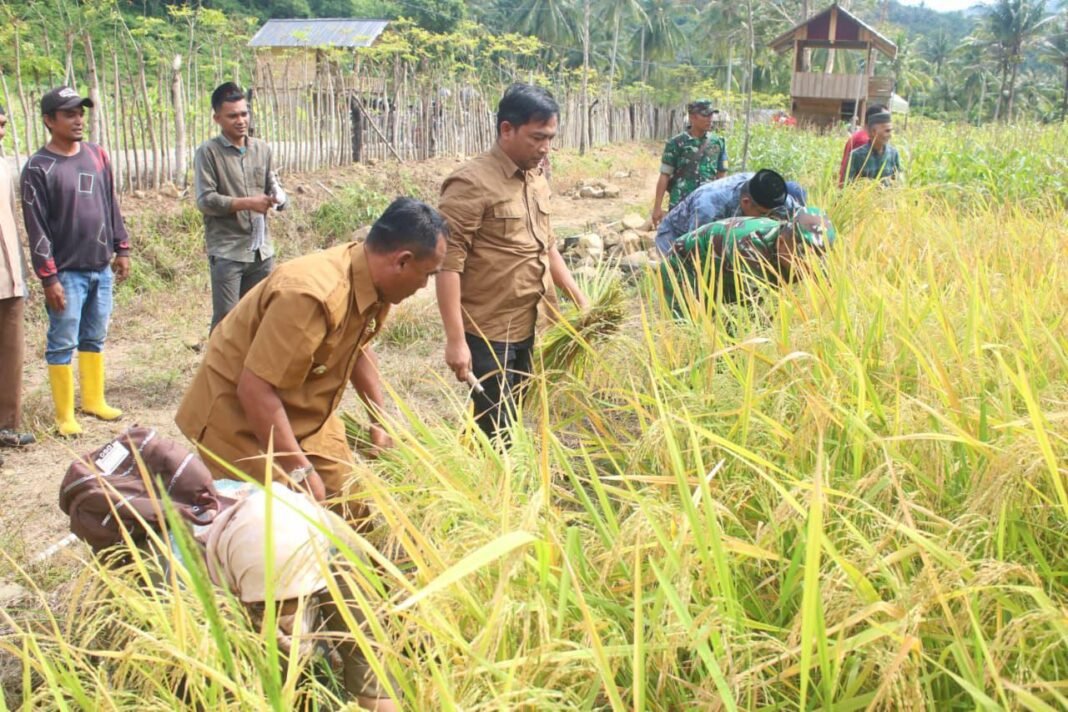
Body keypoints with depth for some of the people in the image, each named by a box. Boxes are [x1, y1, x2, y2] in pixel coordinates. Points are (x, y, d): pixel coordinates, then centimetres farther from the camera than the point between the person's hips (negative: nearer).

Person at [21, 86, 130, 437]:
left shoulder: (97, 156, 7)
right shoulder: (38, 167, -10)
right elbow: (36, 228, -12)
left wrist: (121, 249, 12)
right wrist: (48, 277, -14)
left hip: (101, 268, 5)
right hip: (67, 273, -5)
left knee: (95, 339, 15)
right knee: (62, 345, 1)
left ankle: (94, 400, 28)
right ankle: (65, 415, 10)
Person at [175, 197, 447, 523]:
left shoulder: (371, 286, -7)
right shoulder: (311, 295, -34)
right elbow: (255, 390, -32)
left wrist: (380, 420, 8)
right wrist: (300, 471, -29)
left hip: (303, 415, 8)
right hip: (240, 417, -8)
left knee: (351, 507, 5)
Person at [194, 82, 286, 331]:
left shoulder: (262, 149, 11)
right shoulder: (208, 152, -3)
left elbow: (273, 187, 11)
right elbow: (205, 200, -11)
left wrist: (278, 196, -13)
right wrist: (246, 203, -19)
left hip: (261, 250, 5)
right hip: (226, 251, -5)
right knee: (226, 320, -3)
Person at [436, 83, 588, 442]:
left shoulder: (536, 181, 12)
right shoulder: (471, 183, -14)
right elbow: (447, 263, -18)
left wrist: (580, 299, 14)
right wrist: (455, 339, -22)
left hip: (530, 328, 8)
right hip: (488, 332, -8)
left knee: (512, 424, 15)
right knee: (495, 433, -1)